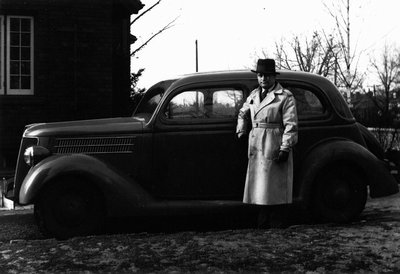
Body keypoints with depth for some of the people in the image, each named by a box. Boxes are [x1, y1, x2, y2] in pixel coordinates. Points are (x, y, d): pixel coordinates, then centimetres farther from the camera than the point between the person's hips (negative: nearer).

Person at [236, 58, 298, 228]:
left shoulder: (285, 97, -5)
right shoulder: (254, 95, 14)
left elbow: (291, 125, -10)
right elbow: (243, 113, 31)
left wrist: (285, 148, -17)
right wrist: (241, 132, 21)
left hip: (275, 147, -6)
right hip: (256, 147, 6)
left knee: (276, 185, -4)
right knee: (261, 184, 8)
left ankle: (279, 224, 3)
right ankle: (264, 220, 15)